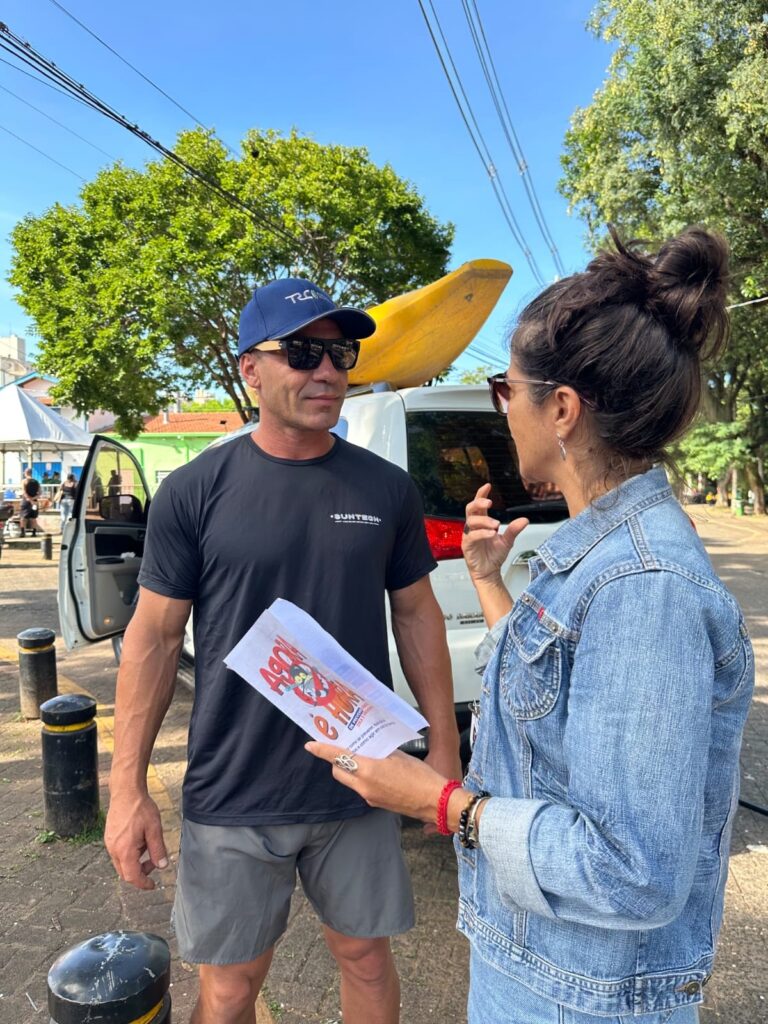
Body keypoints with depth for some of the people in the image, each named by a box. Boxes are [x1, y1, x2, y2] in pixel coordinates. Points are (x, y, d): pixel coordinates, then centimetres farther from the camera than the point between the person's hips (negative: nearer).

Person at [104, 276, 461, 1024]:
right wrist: (127, 788, -5)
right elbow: (154, 636, -5)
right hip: (232, 797, -1)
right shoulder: (193, 492, -9)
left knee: (366, 958, 21)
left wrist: (444, 747, 4)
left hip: (359, 792, 2)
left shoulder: (387, 489, -4)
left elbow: (417, 616, 3)